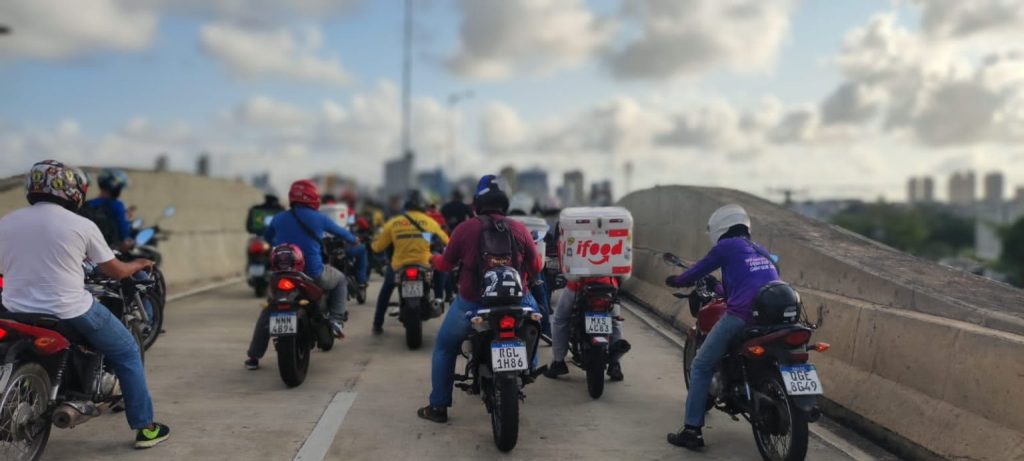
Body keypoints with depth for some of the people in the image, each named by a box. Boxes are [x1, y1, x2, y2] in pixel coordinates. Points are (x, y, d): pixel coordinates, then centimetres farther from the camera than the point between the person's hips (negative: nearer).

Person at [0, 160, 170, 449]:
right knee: (127, 353, 14)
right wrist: (137, 265, 23)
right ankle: (144, 428, 15)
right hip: (70, 312, -4)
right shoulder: (82, 226, -6)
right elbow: (115, 271, 2)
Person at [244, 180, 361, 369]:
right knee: (340, 279, 27)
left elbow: (267, 236, 25)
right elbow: (339, 231, 16)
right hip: (313, 275, -2)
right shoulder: (318, 218, -2)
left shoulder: (280, 219, 5)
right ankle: (336, 320, 10)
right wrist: (354, 240, 38)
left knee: (268, 310, 24)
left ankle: (254, 357, 20)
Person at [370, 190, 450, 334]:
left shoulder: (393, 223, 0)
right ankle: (438, 300, 27)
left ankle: (377, 324, 24)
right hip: (424, 266, -1)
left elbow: (378, 247, 5)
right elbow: (446, 241, 11)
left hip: (399, 268, 1)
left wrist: (374, 243, 29)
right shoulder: (429, 222, 0)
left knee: (386, 290, 29)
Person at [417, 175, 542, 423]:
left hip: (471, 303, -1)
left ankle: (438, 406, 21)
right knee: (532, 306, 34)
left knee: (444, 347, 19)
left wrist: (433, 258, 28)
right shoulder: (520, 228, -3)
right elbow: (535, 268, 4)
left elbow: (446, 264, 5)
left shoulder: (465, 229, -6)